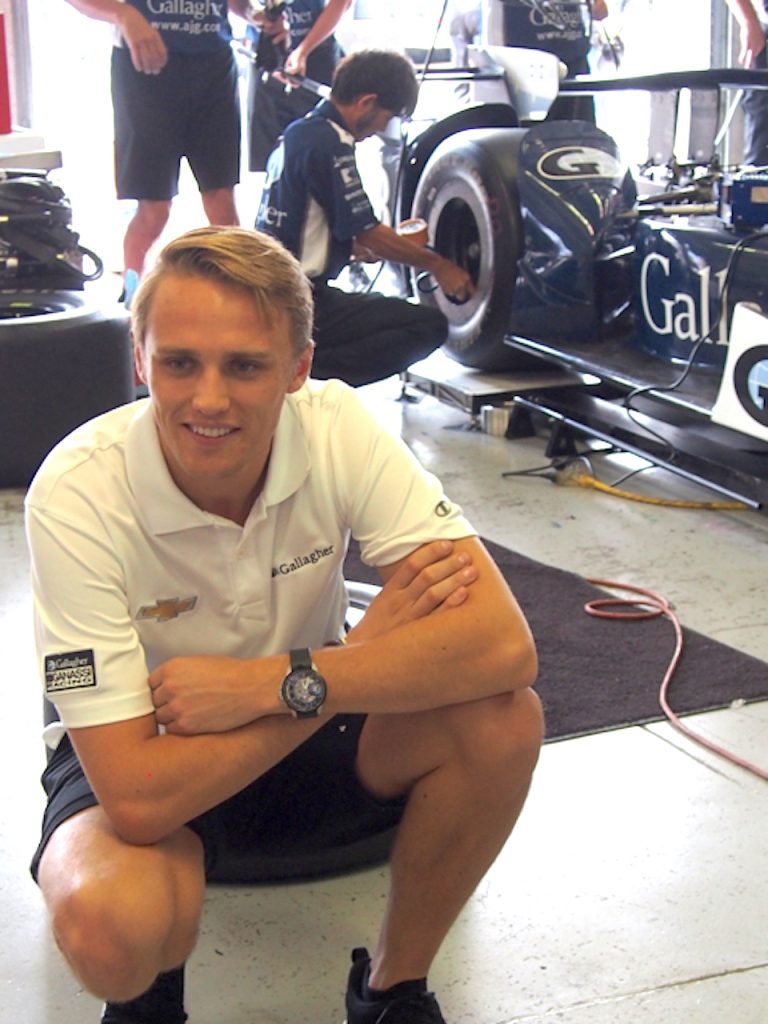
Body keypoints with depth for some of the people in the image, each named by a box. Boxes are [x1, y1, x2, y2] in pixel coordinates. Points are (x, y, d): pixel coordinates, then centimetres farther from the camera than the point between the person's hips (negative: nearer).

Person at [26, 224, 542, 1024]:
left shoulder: (339, 428, -21)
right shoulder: (79, 493, -29)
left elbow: (505, 646, -30)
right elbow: (137, 796, -33)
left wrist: (274, 683, -36)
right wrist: (370, 647, -30)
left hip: (310, 732, 3)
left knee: (502, 720, -25)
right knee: (112, 920, -36)